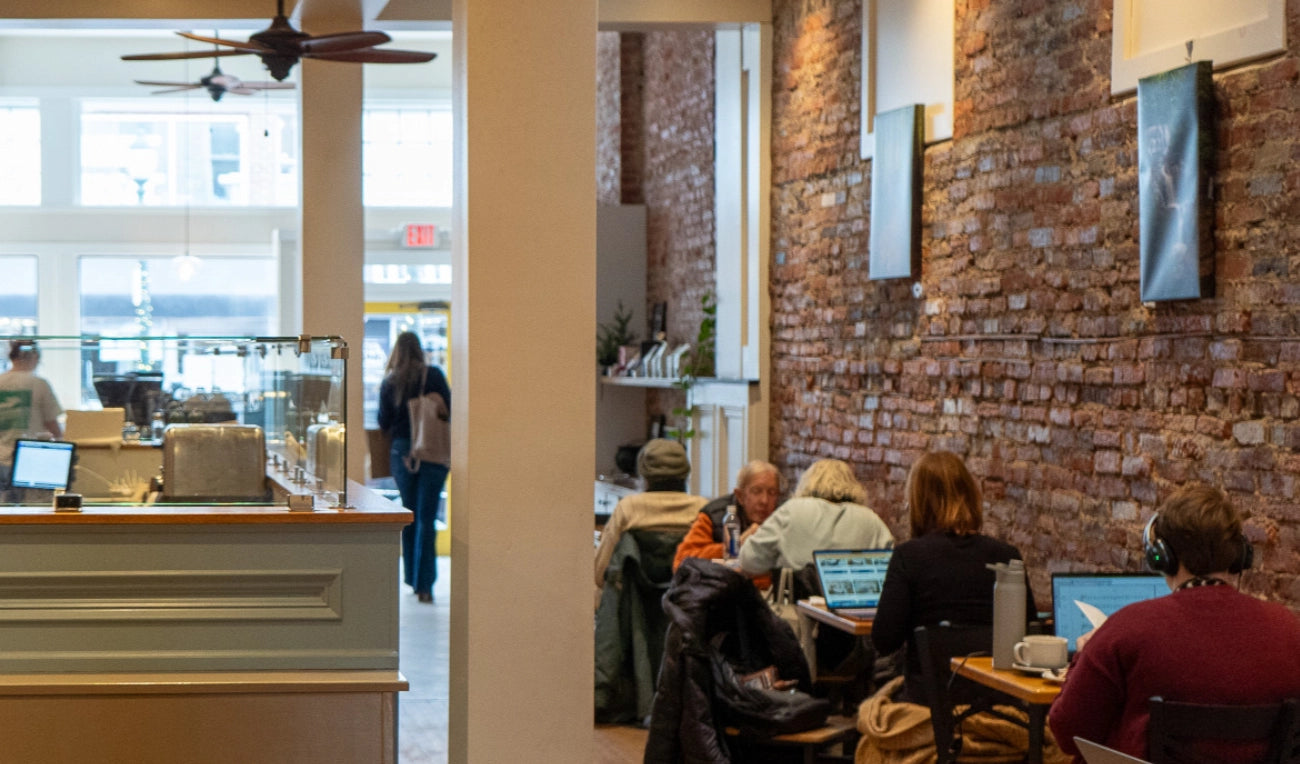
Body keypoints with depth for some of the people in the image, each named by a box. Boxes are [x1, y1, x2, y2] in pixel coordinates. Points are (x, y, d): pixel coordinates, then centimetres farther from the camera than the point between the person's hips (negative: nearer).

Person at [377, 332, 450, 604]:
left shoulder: (389, 382, 2)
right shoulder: (433, 375, -5)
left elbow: (384, 423, 6)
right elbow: (449, 410, -6)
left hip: (402, 451, 2)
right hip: (433, 453, -2)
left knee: (409, 517, 15)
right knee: (427, 518, -3)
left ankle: (412, 578, 21)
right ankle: (424, 584, -9)